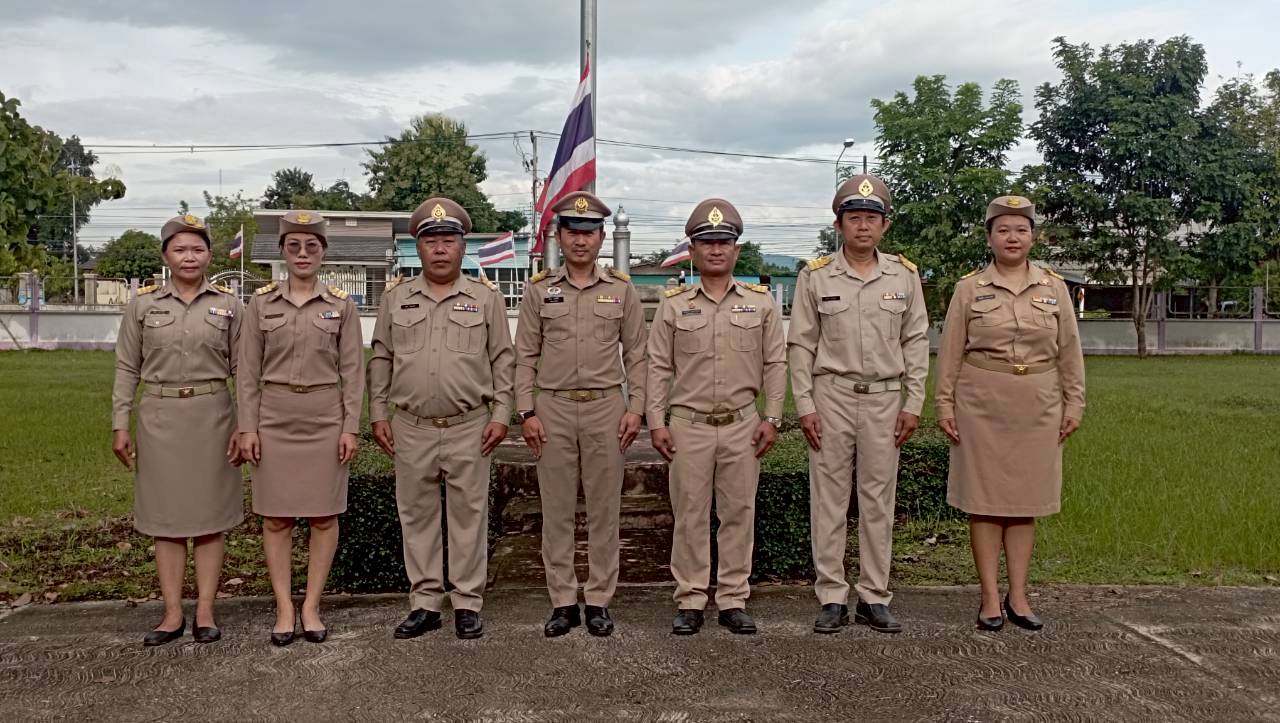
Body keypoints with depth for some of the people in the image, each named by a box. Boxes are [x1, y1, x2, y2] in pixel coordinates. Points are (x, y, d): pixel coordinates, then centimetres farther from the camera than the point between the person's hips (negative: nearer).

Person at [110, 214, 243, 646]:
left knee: (209, 516, 4)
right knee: (165, 516, 5)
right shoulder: (143, 304, 3)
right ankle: (173, 614, 14)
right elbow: (127, 369, 5)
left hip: (211, 417, -1)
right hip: (159, 418, 1)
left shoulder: (228, 305, 3)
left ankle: (205, 613, 12)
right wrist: (119, 424, -1)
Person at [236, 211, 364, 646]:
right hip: (275, 419, 1)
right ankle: (284, 608, 13)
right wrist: (248, 427, -3)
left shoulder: (342, 305, 1)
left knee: (324, 515, 3)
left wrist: (350, 427, -6)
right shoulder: (261, 303, 3)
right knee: (276, 516, 4)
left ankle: (311, 606, 14)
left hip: (326, 420, 0)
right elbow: (248, 370, 3)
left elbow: (352, 371, 0)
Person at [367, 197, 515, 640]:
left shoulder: (487, 298, 4)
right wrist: (378, 413, 6)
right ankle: (425, 603, 19)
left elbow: (503, 360, 4)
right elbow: (381, 359, 12)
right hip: (411, 428, 2)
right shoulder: (395, 299, 9)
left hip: (469, 428, -2)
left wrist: (501, 414, -3)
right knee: (417, 517, 8)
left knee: (469, 516, 4)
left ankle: (467, 604, 14)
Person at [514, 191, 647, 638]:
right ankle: (562, 602, 15)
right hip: (553, 408, 0)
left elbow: (636, 354, 6)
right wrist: (526, 412, -3)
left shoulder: (621, 290, 5)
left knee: (604, 509, 4)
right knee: (557, 509, 5)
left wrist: (635, 408, -3)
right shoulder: (539, 290, 5)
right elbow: (525, 356, 4)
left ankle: (599, 601, 15)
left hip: (606, 406, 0)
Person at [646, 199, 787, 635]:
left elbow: (775, 364, 6)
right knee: (690, 515, 3)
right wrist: (656, 422, -3)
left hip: (742, 425, 1)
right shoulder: (673, 304, 4)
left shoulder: (761, 302, 6)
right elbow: (659, 367, 4)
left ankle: (733, 602, 16)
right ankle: (690, 603, 13)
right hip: (689, 425, 0)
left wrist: (771, 418, -1)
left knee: (738, 513, 6)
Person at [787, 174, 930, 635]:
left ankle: (874, 598, 16)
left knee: (878, 500, 6)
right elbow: (800, 345, 1)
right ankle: (832, 599, 11)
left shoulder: (904, 276, 6)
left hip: (885, 399, 2)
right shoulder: (815, 277, 1)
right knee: (829, 499, 2)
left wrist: (913, 403, 1)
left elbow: (916, 342, 7)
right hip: (831, 396, -1)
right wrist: (805, 406, -5)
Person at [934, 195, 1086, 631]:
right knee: (983, 500, 1)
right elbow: (950, 353, 1)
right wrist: (945, 404, -3)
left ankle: (1018, 596, 17)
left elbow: (1069, 351, 9)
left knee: (1026, 500, 7)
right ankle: (990, 598, 10)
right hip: (982, 405, -2)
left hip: (1038, 408, 2)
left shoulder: (1054, 287, 7)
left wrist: (1074, 402, 5)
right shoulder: (969, 289, 1)